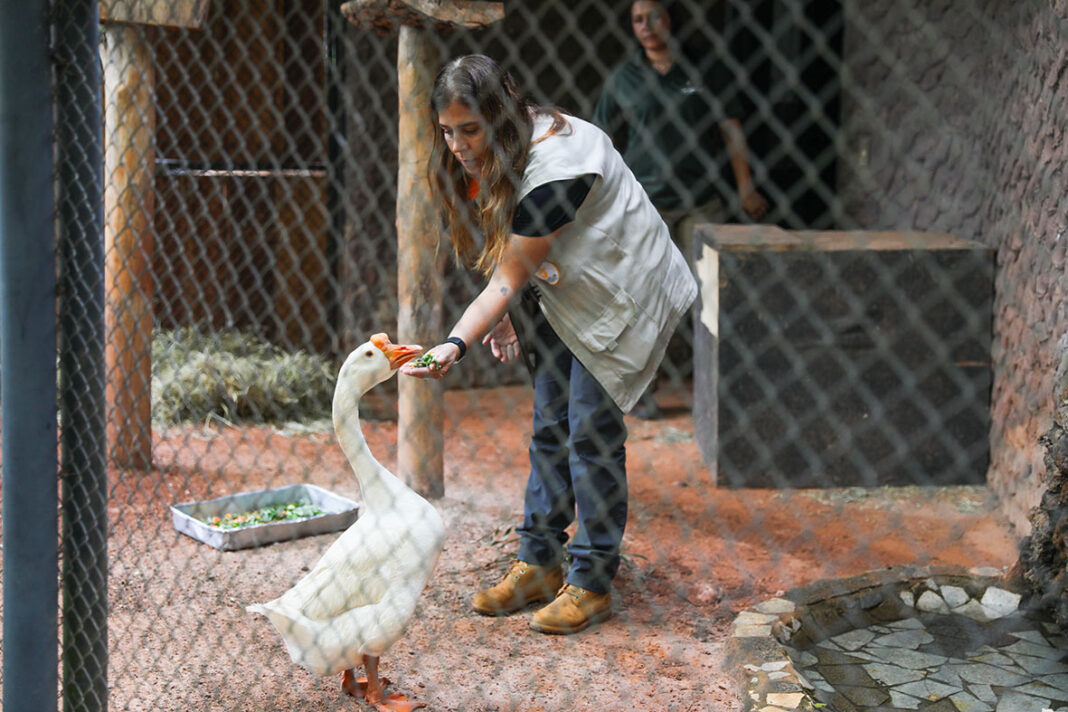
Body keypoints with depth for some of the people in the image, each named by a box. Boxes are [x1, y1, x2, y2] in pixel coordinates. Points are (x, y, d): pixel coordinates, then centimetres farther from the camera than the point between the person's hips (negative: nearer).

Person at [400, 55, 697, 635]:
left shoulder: (555, 170, -31)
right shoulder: (497, 156, -4)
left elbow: (508, 280, -30)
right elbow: (508, 265, 9)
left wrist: (456, 345, -37)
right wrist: (507, 317, -3)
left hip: (622, 294, -8)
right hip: (565, 295, 8)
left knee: (590, 429, -10)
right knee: (549, 425, 7)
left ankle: (592, 585, -1)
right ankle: (538, 565, 16)